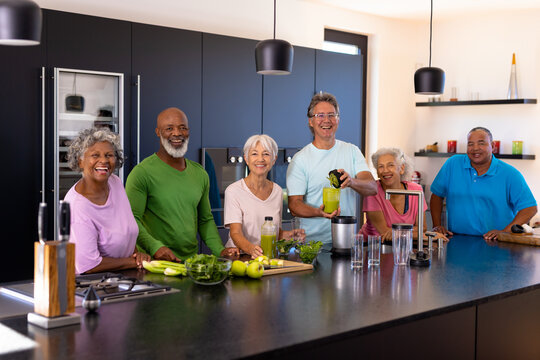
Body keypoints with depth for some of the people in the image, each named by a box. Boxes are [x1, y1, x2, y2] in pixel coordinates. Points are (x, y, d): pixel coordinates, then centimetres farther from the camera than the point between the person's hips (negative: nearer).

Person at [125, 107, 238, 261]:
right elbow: (131, 219, -9)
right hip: (155, 262, -5)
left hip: (191, 261, 5)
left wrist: (220, 250, 8)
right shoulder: (142, 172, -4)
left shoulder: (200, 174, 15)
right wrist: (155, 246, -24)